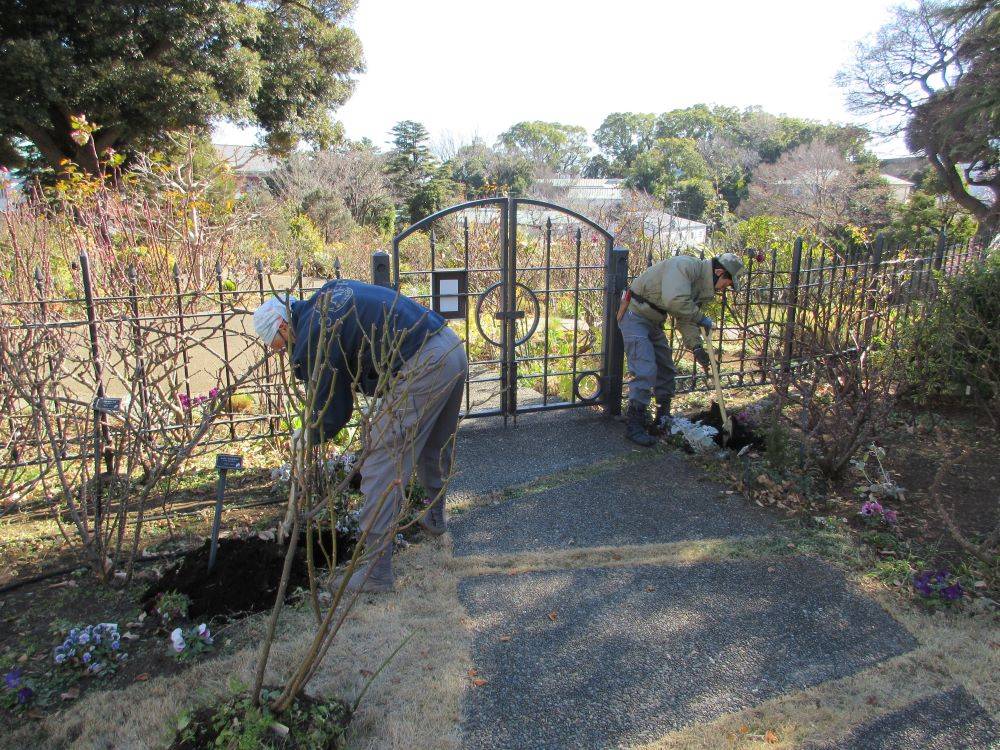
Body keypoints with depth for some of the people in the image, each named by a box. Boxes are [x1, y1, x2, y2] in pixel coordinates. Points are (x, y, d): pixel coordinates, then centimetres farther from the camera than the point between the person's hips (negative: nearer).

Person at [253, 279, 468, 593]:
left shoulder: (314, 338, -6)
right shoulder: (329, 291, 18)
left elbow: (332, 412, 0)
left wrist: (305, 438, 21)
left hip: (421, 368, -10)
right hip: (453, 346, 10)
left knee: (382, 464, -2)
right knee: (435, 446, 29)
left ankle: (377, 572, 4)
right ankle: (435, 518, 51)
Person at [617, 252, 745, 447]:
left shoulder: (702, 287, 8)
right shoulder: (686, 266, -23)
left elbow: (686, 320, 7)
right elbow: (674, 301, -37)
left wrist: (697, 347, -8)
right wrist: (700, 317, -22)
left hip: (653, 321, 10)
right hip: (635, 315, -10)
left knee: (665, 368, 14)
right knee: (645, 370, -16)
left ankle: (663, 419, 28)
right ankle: (634, 426, -9)